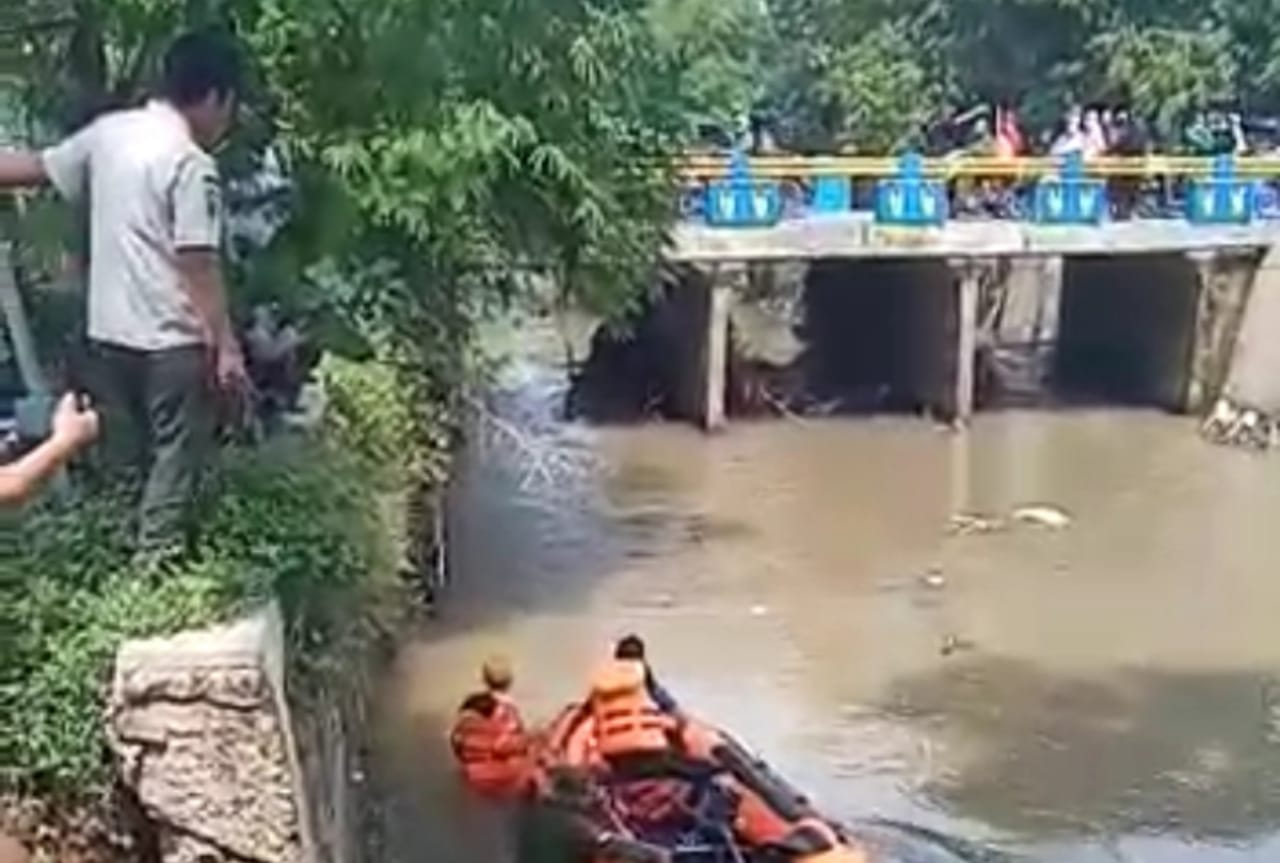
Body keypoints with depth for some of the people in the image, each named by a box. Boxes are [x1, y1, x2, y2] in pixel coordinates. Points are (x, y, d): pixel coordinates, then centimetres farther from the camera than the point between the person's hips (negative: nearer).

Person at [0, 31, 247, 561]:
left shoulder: (107, 132, 5)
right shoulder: (191, 164, -16)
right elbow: (197, 265, -18)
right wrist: (226, 345, -14)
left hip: (108, 332, 7)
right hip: (171, 340, -7)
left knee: (122, 462, 17)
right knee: (174, 461, 3)